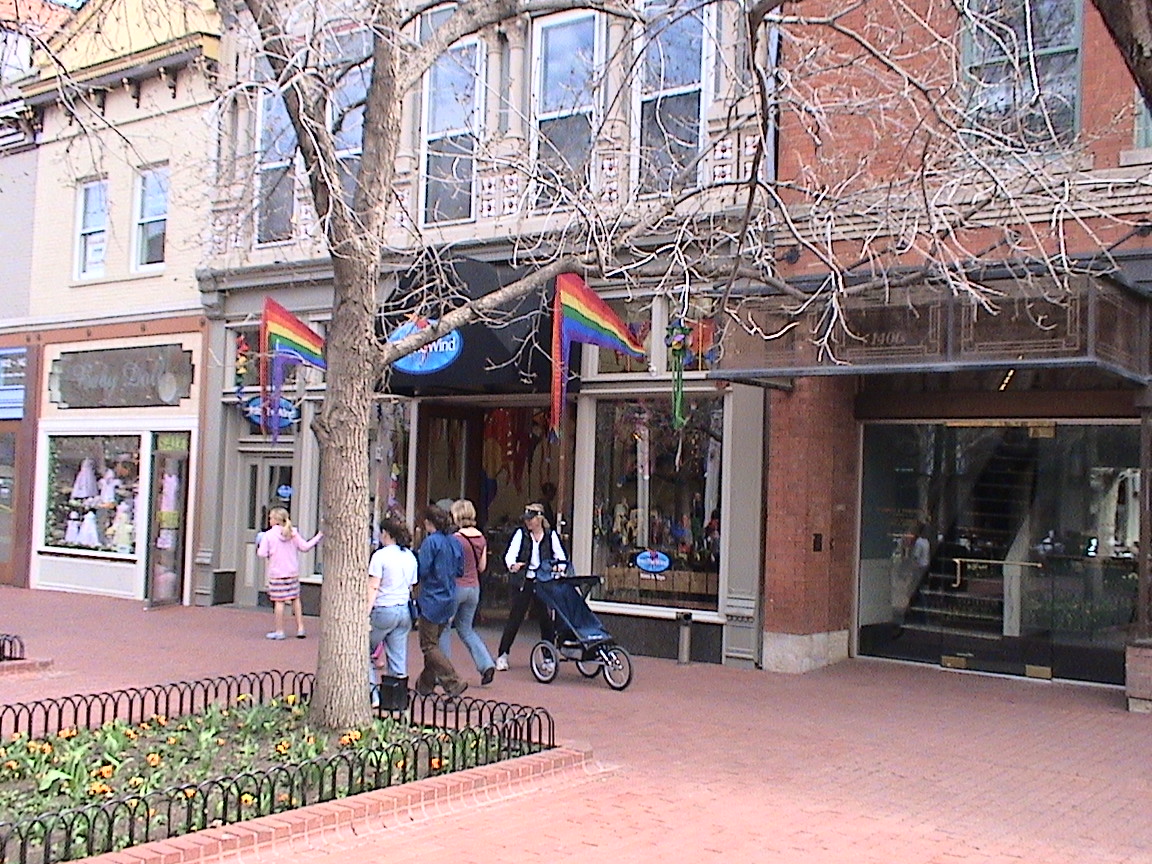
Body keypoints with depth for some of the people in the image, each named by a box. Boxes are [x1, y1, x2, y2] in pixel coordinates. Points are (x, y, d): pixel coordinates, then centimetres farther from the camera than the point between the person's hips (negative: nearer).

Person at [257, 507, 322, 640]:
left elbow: (262, 554, -12)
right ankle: (300, 628, 13)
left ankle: (279, 631, 3)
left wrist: (258, 547, 10)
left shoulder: (268, 535, -8)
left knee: (279, 601, -1)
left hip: (277, 574, -4)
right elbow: (304, 547, 4)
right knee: (296, 599, 12)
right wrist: (318, 537, 15)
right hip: (293, 573, 4)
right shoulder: (293, 533, 3)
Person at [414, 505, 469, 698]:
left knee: (429, 646, -1)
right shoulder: (454, 542, 7)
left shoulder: (431, 542, -15)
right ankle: (426, 684, 26)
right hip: (449, 599, 8)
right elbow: (460, 570, 11)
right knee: (433, 642, 19)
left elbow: (422, 570, -18)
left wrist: (416, 556, 0)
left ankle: (454, 683, -11)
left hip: (432, 600, -8)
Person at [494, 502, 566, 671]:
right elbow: (510, 554, -8)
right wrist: (512, 565, -31)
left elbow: (560, 556, 1)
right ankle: (502, 655, 8)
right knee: (515, 618, 0)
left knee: (546, 619, 5)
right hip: (524, 581, -1)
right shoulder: (521, 534, 1)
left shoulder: (551, 535, 5)